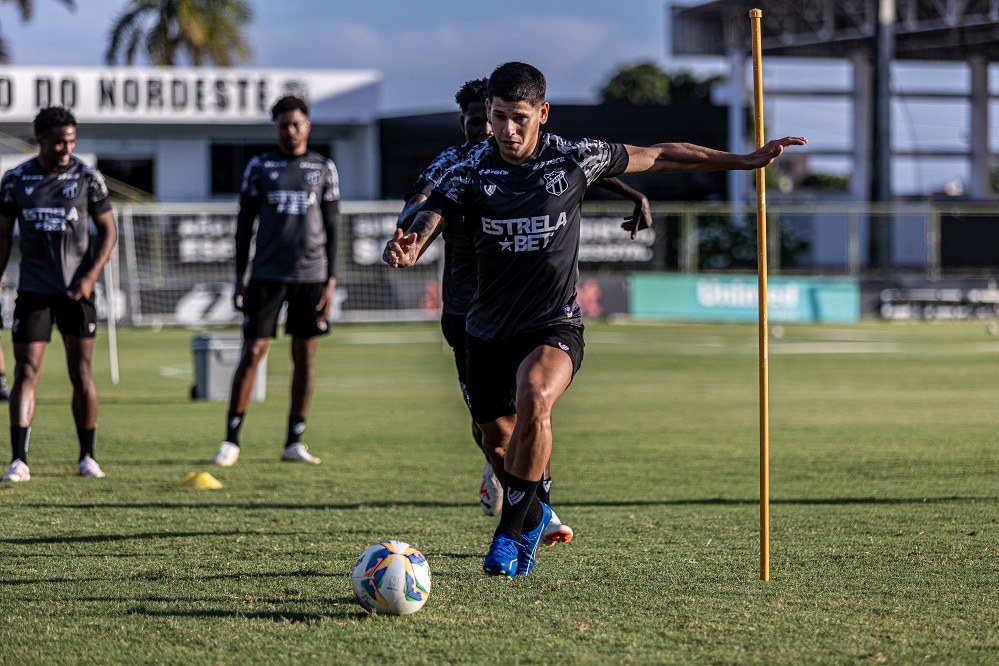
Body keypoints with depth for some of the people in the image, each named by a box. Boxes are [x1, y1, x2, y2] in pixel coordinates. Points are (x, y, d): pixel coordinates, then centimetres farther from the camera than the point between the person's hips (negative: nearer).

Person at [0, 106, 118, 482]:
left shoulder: (88, 178, -1)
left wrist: (90, 277, -9)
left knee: (82, 373, 4)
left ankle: (87, 457, 16)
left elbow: (108, 231, 3)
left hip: (76, 290, 0)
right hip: (33, 290, 0)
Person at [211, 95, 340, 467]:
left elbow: (331, 227, 8)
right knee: (252, 352, -6)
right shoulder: (260, 167, 6)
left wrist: (331, 280, 1)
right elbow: (245, 224, 7)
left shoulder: (324, 169, 8)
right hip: (267, 274, -1)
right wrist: (239, 279, 3)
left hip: (311, 275, 1)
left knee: (305, 354, 2)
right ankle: (231, 441, 0)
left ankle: (294, 442, 9)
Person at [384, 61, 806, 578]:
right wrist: (406, 250, -45)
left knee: (534, 396, -32)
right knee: (496, 433, 12)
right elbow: (428, 221, -19)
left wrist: (746, 161, 7)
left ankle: (512, 532, -18)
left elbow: (660, 158, 6)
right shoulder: (471, 171, -8)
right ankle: (531, 512, 46)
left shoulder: (573, 159, -7)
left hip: (554, 326, -3)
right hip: (489, 327, 3)